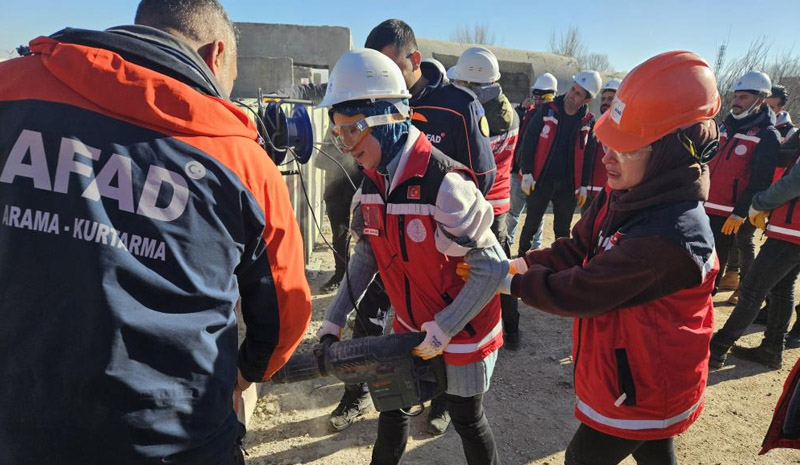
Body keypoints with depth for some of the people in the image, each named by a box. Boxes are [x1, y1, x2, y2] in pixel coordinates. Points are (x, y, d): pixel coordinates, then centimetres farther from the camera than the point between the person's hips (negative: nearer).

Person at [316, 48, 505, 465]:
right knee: (390, 406, 20)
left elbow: (492, 268, -26)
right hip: (410, 327, 7)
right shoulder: (373, 183, -4)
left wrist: (444, 330, -23)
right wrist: (334, 319, 3)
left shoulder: (444, 184, -29)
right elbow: (365, 258, 4)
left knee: (466, 418, 15)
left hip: (462, 332, -6)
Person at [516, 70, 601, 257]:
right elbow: (528, 141, -4)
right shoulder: (547, 110, -4)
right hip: (541, 180, -2)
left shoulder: (588, 121, 2)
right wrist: (527, 173, -9)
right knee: (531, 224, 6)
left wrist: (583, 185, 5)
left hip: (568, 185, 2)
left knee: (563, 229, 12)